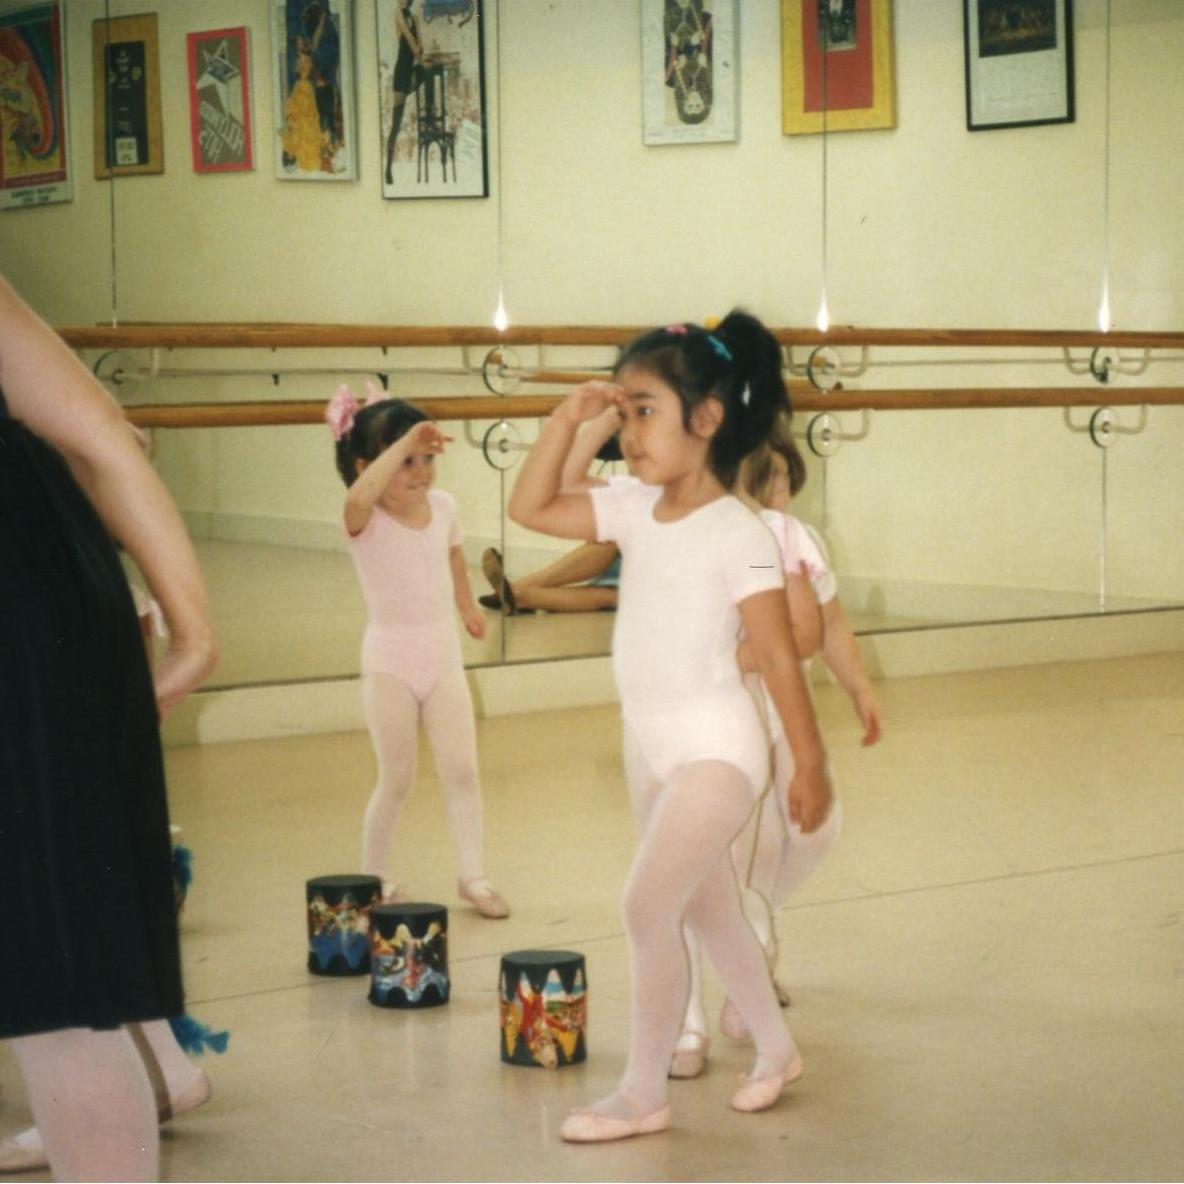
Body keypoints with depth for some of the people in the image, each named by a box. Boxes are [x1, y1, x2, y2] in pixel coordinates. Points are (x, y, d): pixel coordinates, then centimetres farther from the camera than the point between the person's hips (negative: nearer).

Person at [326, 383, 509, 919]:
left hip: (443, 657, 4)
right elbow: (359, 496, -44)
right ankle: (374, 878, 24)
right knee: (396, 781, 5)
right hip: (390, 663, -4)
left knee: (462, 771, 1)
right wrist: (405, 442, -46)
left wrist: (467, 604, 33)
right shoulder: (365, 521, -17)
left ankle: (474, 876, 10)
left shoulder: (443, 506, -2)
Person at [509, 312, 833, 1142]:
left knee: (648, 908, -10)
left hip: (713, 747, -8)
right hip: (650, 743, 8)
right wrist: (568, 420, -1)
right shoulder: (634, 510, 2)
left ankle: (644, 1093, 3)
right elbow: (531, 508, 9)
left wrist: (811, 764, -13)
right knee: (708, 907, 18)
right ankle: (777, 1050, 36)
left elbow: (778, 654, -16)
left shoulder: (738, 535, -18)